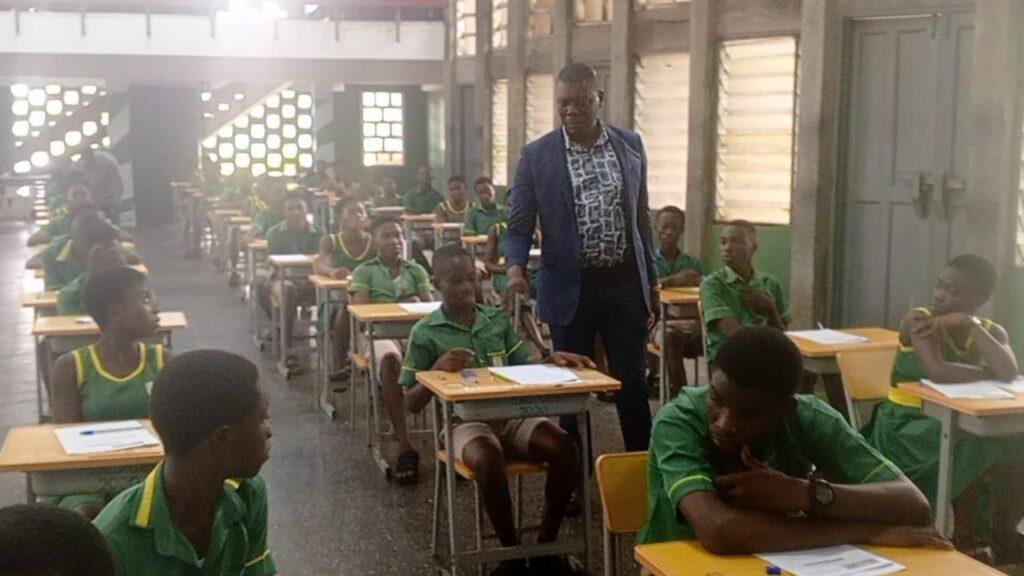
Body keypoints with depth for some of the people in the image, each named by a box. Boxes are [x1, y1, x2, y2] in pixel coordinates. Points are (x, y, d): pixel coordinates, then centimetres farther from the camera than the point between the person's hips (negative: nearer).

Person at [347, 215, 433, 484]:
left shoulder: (416, 270, 25)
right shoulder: (364, 272, 19)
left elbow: (431, 305, 11)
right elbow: (360, 309, 4)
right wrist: (405, 304, -5)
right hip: (380, 333, -2)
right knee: (390, 358, -40)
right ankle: (404, 448, -45)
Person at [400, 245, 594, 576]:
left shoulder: (497, 320, 13)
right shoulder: (425, 333, 1)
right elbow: (411, 404, 1)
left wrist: (551, 360, -6)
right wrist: (437, 370, -17)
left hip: (512, 415, 4)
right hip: (465, 422, -4)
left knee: (564, 447, -22)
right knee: (489, 460, -37)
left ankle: (545, 547, -5)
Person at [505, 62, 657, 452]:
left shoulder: (630, 145, 4)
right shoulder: (536, 156, -3)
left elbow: (641, 219, 10)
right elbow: (519, 226, -2)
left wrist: (652, 285, 10)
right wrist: (516, 269, -22)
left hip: (624, 284, 1)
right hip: (569, 288, -1)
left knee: (633, 386, 4)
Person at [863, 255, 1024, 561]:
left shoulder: (992, 331, 2)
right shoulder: (919, 321, -13)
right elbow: (937, 372, -31)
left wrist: (969, 325, -24)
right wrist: (989, 373, -17)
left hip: (957, 426, 5)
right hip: (905, 429, -5)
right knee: (982, 446, -29)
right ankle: (962, 526, -4)